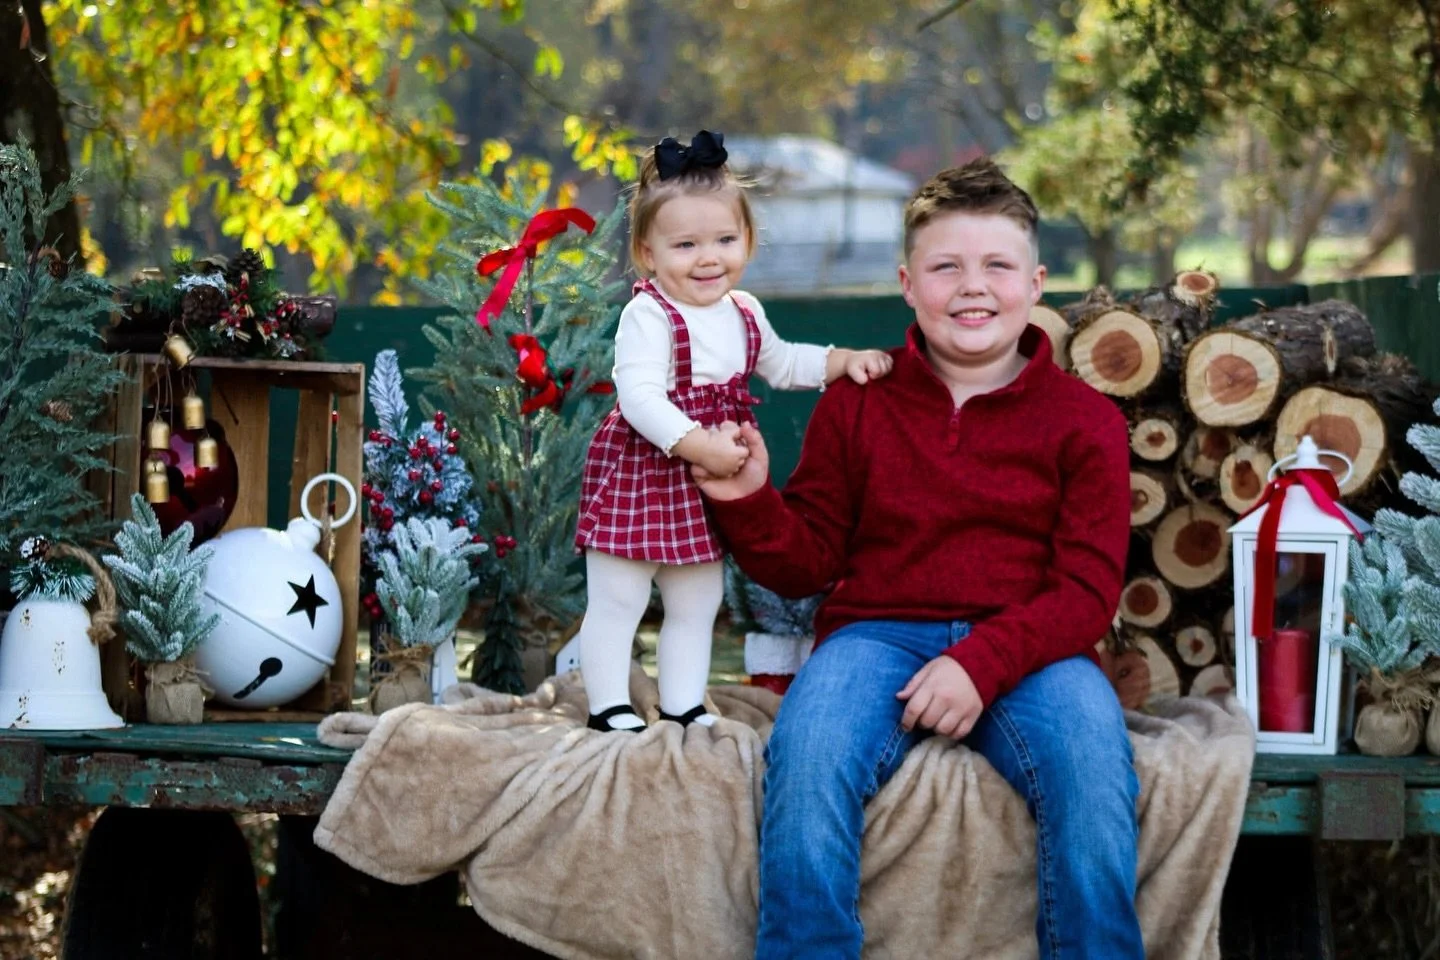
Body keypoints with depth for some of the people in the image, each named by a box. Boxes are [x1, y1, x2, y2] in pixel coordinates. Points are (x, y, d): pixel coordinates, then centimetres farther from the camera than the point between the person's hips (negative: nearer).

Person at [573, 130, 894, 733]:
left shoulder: (745, 315, 6)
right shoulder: (648, 318, -20)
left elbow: (780, 363, 25)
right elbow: (639, 397, -31)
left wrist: (844, 361, 13)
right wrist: (701, 446, -38)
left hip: (708, 487, 8)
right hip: (640, 474, -8)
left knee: (697, 604, 15)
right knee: (617, 600, -1)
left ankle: (684, 706, 26)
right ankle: (609, 708, 8)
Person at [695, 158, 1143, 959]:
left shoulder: (1084, 420, 7)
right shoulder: (856, 405, 11)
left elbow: (1088, 589, -1)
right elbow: (809, 561, 13)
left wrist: (983, 663, -17)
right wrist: (750, 502, -9)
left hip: (1028, 650, 0)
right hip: (879, 632, 1)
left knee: (1093, 759, -34)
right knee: (809, 752, -33)